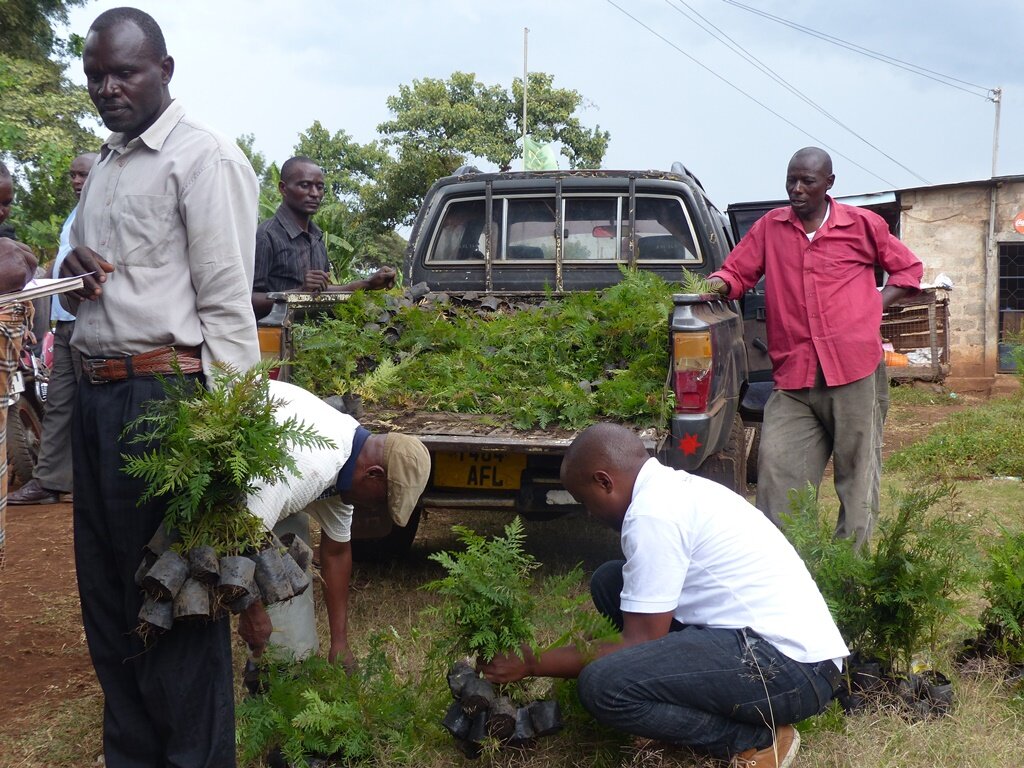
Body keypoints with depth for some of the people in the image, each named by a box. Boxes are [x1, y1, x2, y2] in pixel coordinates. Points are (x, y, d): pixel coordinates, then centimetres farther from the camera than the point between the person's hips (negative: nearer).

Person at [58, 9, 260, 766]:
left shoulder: (204, 157, -7)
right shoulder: (103, 166, 18)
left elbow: (227, 307, -13)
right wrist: (74, 274, 2)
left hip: (164, 395, -8)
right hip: (96, 393, 8)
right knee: (107, 597, 14)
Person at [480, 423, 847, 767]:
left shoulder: (652, 513, -16)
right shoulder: (675, 486, 13)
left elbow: (641, 644, -12)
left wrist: (534, 664, -2)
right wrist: (581, 651, 30)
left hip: (792, 668, -10)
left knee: (603, 687, -24)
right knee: (610, 581, 12)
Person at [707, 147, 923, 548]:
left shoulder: (863, 225, 7)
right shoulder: (770, 227, 12)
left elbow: (909, 269, 17)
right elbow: (736, 272, 12)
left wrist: (876, 305, 3)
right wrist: (718, 284, -11)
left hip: (854, 371, -1)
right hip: (793, 379, 2)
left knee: (857, 474, 4)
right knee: (776, 470, -7)